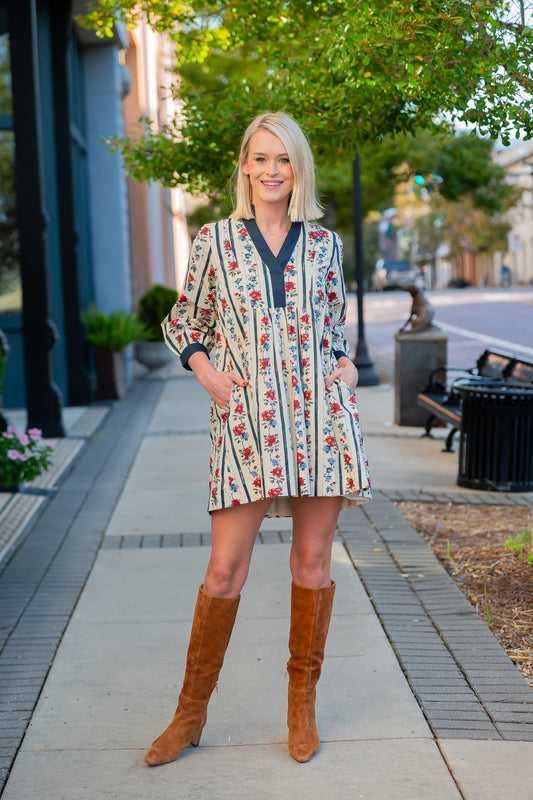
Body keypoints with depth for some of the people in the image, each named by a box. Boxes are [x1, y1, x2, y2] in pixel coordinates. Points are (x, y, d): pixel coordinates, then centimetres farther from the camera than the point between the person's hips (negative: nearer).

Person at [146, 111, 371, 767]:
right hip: (246, 417, -2)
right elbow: (182, 322, 15)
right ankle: (191, 712, 14)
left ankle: (302, 706, 22)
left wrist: (347, 368, 3)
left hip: (321, 413, 2)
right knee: (226, 567, -3)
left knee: (312, 559, 6)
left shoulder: (323, 244, 11)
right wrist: (205, 370, -2)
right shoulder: (214, 241, 6)